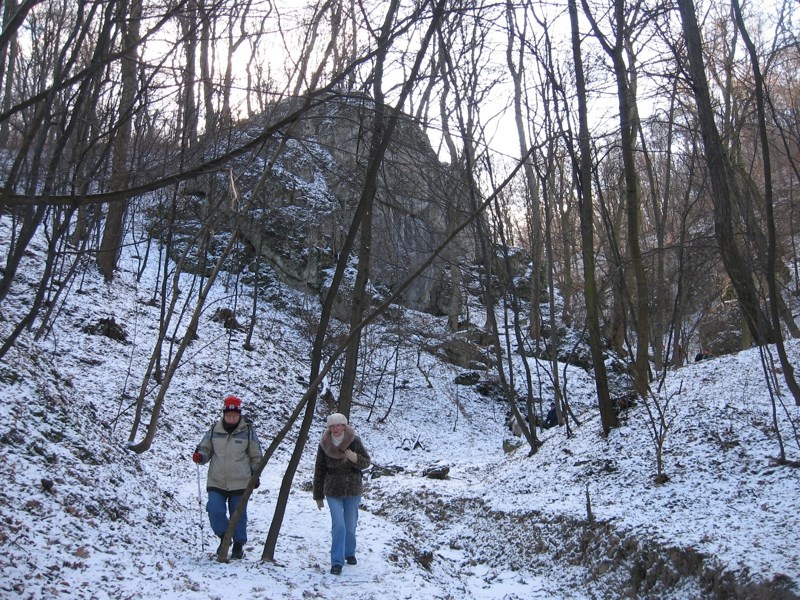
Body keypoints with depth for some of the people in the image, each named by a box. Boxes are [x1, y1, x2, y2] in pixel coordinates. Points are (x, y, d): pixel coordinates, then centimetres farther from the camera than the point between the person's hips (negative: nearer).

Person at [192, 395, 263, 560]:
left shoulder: (248, 431, -3)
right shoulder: (214, 430, 2)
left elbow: (256, 456, 6)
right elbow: (206, 449, 12)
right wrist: (200, 456, -10)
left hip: (240, 483, -1)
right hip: (216, 482, 2)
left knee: (238, 515, 7)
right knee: (215, 511, -11)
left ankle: (238, 545, 23)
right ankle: (224, 537, 15)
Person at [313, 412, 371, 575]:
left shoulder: (354, 441, -9)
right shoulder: (324, 445, -7)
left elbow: (367, 462, -2)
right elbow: (319, 470, 1)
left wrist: (355, 458, -25)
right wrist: (318, 495, 5)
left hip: (353, 490, 1)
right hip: (333, 491, -1)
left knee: (350, 525, 12)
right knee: (338, 525, -10)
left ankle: (350, 553, 36)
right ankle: (337, 562, -3)